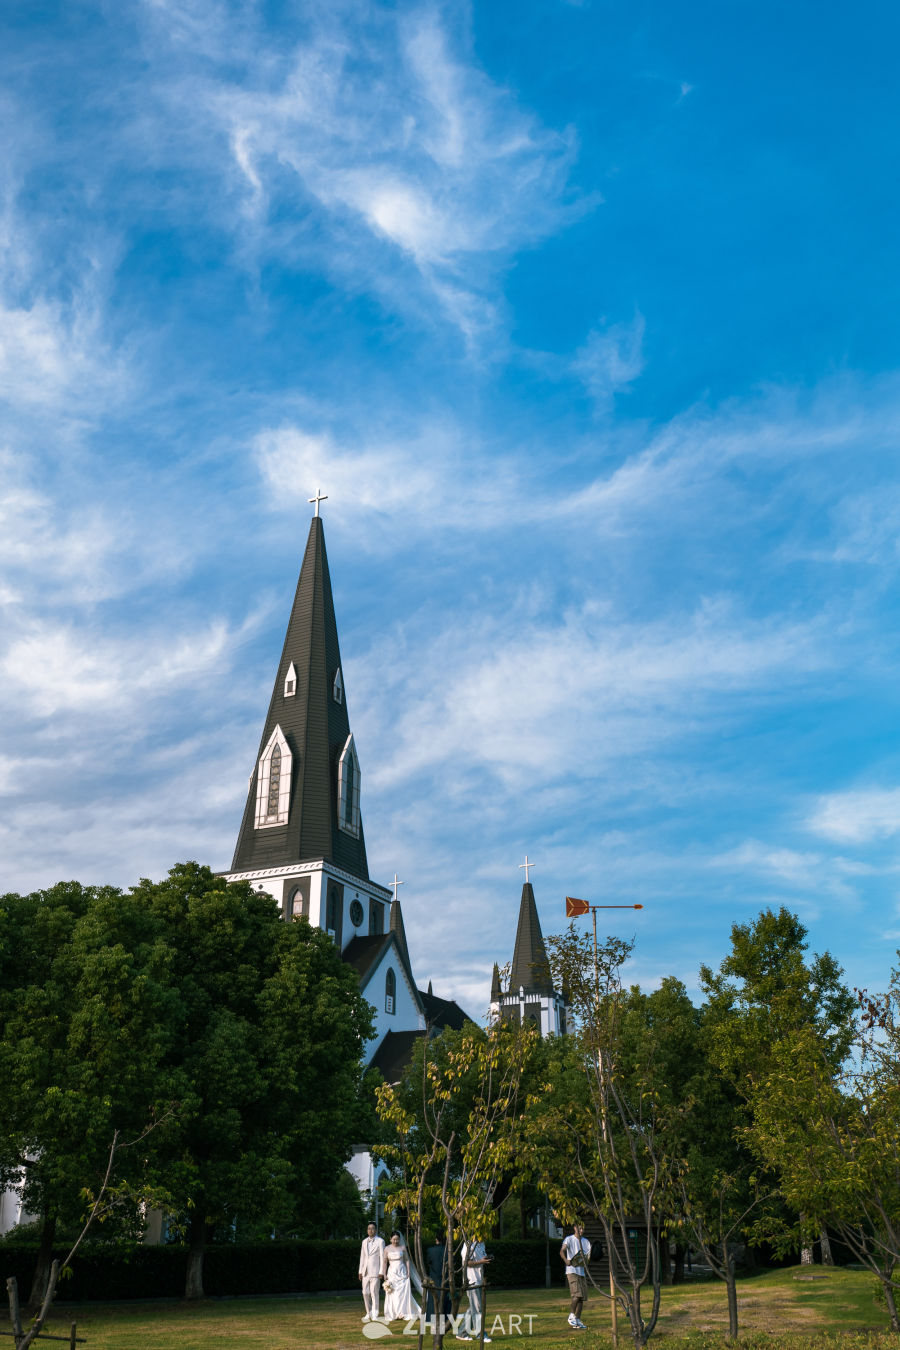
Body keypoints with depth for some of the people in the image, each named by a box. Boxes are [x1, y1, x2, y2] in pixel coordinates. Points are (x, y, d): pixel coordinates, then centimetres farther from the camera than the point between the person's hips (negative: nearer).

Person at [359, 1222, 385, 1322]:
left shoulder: (380, 1241, -2)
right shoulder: (364, 1241, 14)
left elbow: (382, 1257, -4)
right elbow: (362, 1256, 16)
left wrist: (381, 1272, -9)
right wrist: (360, 1271, 11)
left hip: (375, 1271, -5)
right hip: (365, 1271, 5)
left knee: (374, 1293, -7)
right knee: (365, 1293, 5)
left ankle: (374, 1315, -1)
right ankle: (368, 1313, 18)